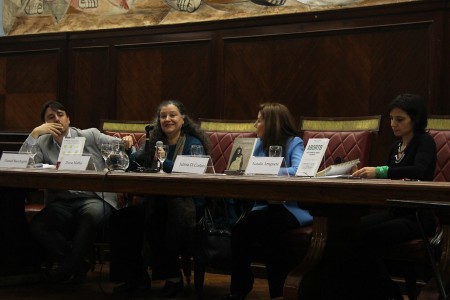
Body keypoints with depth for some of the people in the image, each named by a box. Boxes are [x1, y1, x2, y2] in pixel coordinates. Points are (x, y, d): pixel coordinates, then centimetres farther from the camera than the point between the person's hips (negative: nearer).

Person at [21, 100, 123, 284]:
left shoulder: (90, 136, 10)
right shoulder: (42, 143, 15)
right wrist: (35, 133, -8)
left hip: (95, 199, -2)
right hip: (62, 203, 2)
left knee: (92, 214, -38)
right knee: (36, 226, -26)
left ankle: (67, 267, -15)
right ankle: (76, 264, -7)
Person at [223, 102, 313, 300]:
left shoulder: (294, 143, -3)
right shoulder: (259, 144, 16)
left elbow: (298, 170, -22)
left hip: (293, 207, -5)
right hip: (266, 206, 5)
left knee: (268, 230, -34)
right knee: (240, 228, -24)